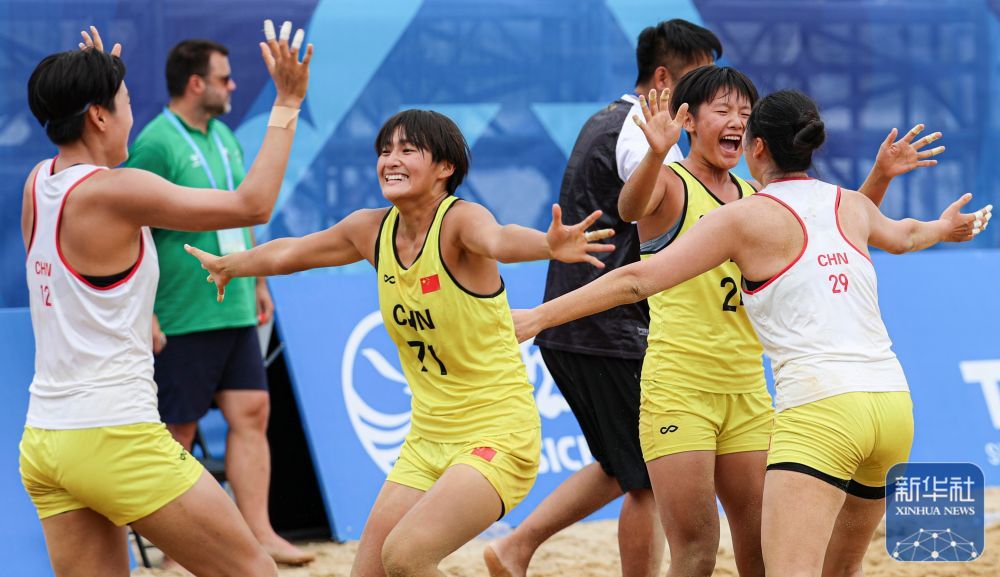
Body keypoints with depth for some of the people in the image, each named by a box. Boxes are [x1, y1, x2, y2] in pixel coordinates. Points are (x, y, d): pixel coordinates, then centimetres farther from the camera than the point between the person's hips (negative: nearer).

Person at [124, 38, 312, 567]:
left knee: (251, 413, 1)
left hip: (235, 312, 8)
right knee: (178, 431, 0)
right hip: (182, 320, -8)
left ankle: (258, 533, 2)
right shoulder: (156, 145, -14)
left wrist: (257, 281, 21)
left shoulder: (223, 137, 13)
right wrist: (144, 316, -20)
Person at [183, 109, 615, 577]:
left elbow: (498, 240, -42)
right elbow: (289, 253, 21)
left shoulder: (459, 220, -18)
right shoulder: (372, 230, 2)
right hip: (428, 439, 7)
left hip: (497, 434, -7)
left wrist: (551, 246, -64)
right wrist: (227, 266, 38)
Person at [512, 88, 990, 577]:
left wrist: (538, 316, 0)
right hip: (893, 405, 7)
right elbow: (902, 235, 42)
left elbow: (638, 279, -4)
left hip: (821, 410, -7)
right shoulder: (852, 205, 18)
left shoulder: (745, 216, 0)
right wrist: (942, 228, 66)